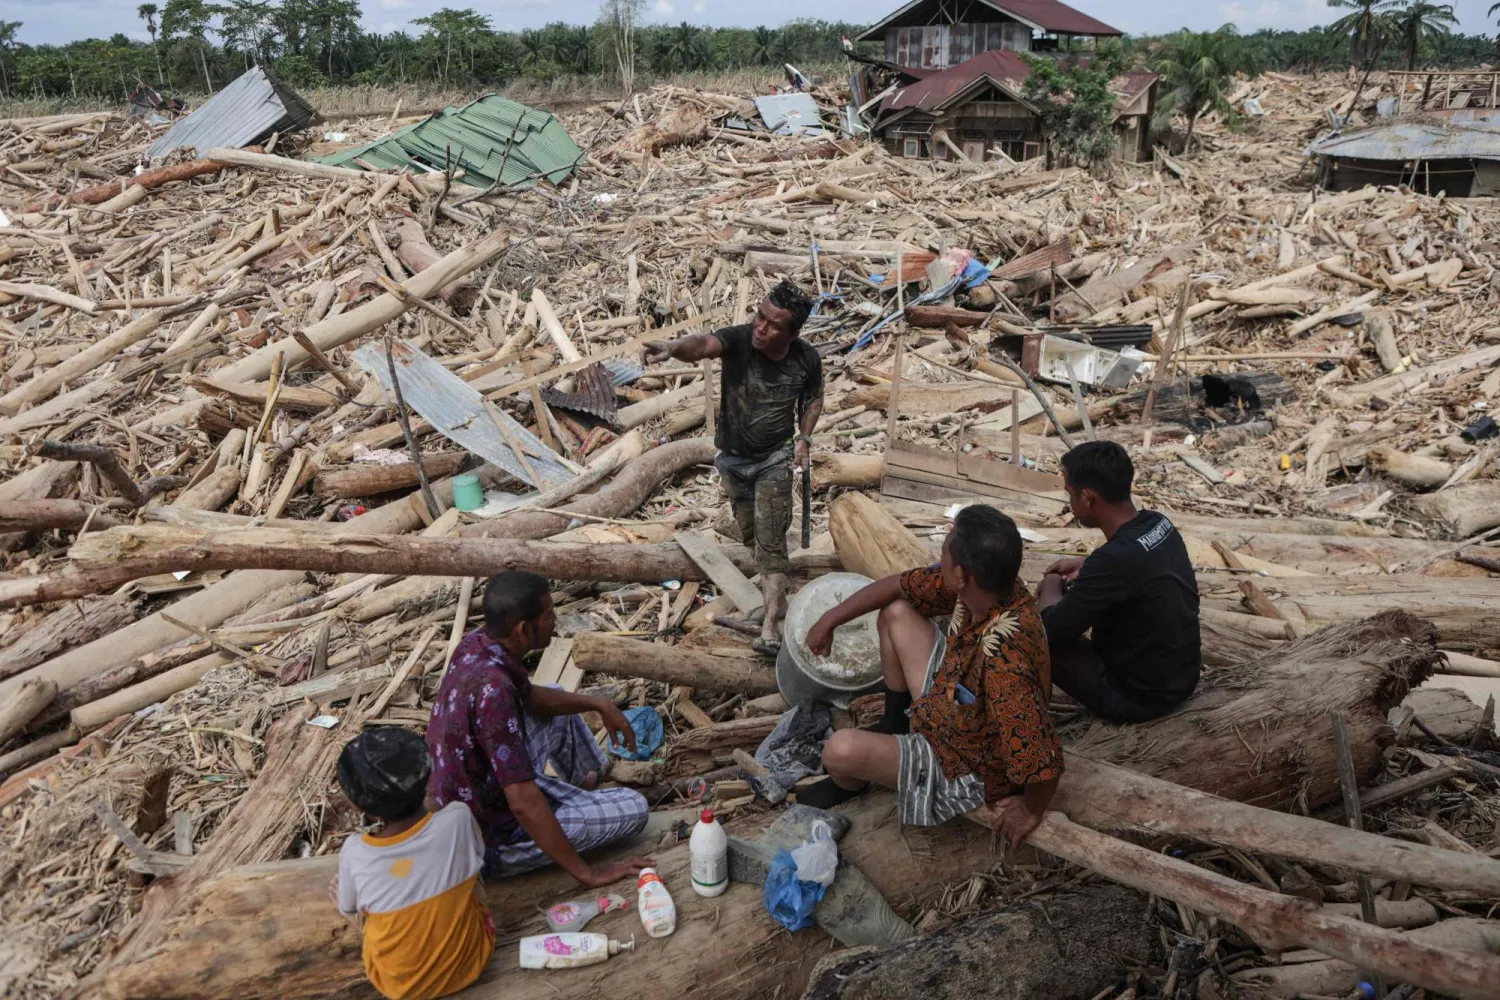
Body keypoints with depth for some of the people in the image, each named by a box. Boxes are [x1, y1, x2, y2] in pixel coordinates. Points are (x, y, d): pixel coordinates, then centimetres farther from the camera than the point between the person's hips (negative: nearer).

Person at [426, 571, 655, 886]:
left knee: (558, 709, 20)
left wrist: (598, 704, 4)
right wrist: (586, 873, -27)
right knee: (633, 807, -5)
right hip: (491, 840, -8)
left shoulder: (476, 644, -9)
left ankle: (590, 786, 36)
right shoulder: (492, 688, -35)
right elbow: (524, 804, -35)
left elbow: (528, 696, 12)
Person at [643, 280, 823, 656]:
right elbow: (703, 344, -49)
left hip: (775, 459, -1)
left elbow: (813, 398, 4)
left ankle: (771, 625, -6)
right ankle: (772, 580, 51)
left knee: (771, 538, -9)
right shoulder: (738, 339, -25)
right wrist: (672, 348, -70)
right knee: (750, 534, 19)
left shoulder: (806, 360, -18)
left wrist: (803, 437, -9)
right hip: (732, 457, 2)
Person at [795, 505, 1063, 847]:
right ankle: (895, 725, 30)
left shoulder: (1003, 660, -44)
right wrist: (831, 619, 2)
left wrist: (1031, 811, -19)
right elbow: (900, 585, -2)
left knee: (841, 750, -24)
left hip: (969, 770, -8)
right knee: (896, 613, 8)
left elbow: (1045, 764, -40)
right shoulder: (983, 587, -19)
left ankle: (848, 784, 17)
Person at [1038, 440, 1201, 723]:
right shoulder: (1159, 524, -6)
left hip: (1137, 698, -8)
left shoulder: (1114, 560, -31)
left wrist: (1051, 586, -1)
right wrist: (1085, 564, 11)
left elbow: (1051, 630, -21)